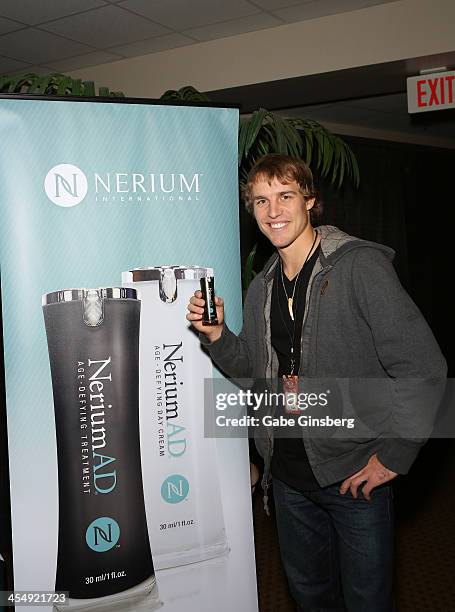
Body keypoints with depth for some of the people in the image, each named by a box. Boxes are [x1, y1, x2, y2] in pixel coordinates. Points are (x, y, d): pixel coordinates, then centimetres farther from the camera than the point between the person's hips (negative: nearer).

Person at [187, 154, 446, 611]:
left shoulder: (360, 266, -15)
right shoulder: (261, 288, 6)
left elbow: (423, 369, -17)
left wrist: (394, 456, -16)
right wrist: (216, 335, -4)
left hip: (354, 473, -5)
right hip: (288, 473, 6)